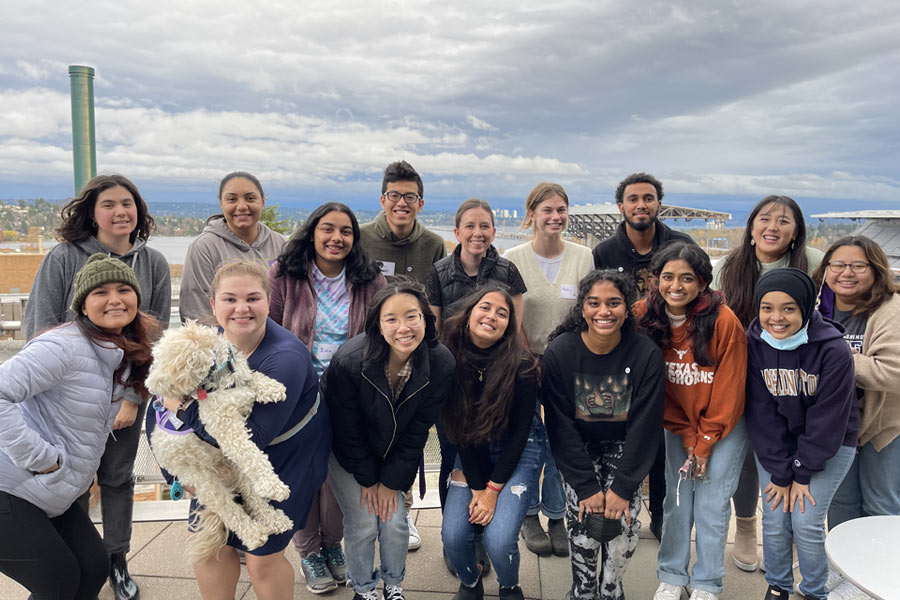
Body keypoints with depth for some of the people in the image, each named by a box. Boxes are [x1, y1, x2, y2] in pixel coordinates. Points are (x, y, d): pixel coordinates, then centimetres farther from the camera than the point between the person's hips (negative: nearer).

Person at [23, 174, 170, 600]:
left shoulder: (153, 264, -1)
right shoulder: (64, 257, -6)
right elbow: (40, 328, -6)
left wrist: (133, 398, -7)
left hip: (126, 393, 2)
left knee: (118, 477, 12)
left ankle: (117, 562, 31)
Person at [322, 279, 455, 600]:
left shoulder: (441, 365, -24)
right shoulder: (348, 362, -32)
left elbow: (417, 432, -12)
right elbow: (349, 432, -17)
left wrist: (391, 481, -7)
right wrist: (368, 479, -7)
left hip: (395, 454, 2)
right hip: (347, 454, -2)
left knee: (395, 522, 2)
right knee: (363, 523, -3)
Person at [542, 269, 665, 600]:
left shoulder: (646, 354, -19)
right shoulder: (559, 353, -19)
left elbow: (644, 427, -14)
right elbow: (560, 426, -15)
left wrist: (622, 487, -17)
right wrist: (587, 486, -18)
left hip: (623, 447, 1)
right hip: (576, 449, 0)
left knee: (624, 521, -14)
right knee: (584, 522, -14)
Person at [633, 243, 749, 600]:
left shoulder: (724, 322, -22)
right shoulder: (644, 317, -12)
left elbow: (728, 392, -14)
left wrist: (704, 444, -9)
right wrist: (686, 436, -6)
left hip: (723, 426, -2)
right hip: (677, 423, 3)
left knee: (711, 505, 0)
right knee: (676, 499, 6)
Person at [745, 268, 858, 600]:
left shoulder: (833, 349, -22)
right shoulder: (754, 343, -13)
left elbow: (828, 418, -17)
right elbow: (761, 413, -10)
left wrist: (802, 473, -13)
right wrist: (780, 473, -11)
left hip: (829, 445, -2)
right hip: (775, 445, 3)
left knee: (806, 523, -7)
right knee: (774, 522, 0)